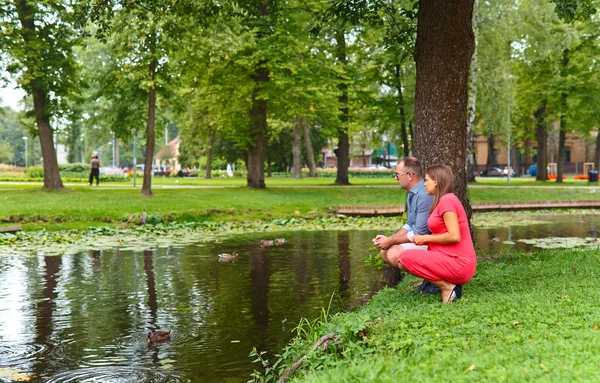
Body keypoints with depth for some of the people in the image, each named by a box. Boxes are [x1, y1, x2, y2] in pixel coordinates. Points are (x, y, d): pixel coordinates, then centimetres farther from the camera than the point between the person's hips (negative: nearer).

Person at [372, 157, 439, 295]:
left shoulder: (425, 195, -24)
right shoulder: (412, 194, 9)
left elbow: (419, 233, -24)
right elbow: (410, 225, 16)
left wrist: (391, 241, -14)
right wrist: (388, 239, 2)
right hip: (421, 240, 11)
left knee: (394, 254, -25)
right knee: (384, 251, 5)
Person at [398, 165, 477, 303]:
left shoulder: (447, 200, -13)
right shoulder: (443, 201, 18)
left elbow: (454, 236, -21)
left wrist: (426, 238, -10)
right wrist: (423, 239, 2)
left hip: (458, 263, -10)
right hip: (452, 259, 10)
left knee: (405, 258, -16)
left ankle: (447, 288, -9)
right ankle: (450, 285, 6)